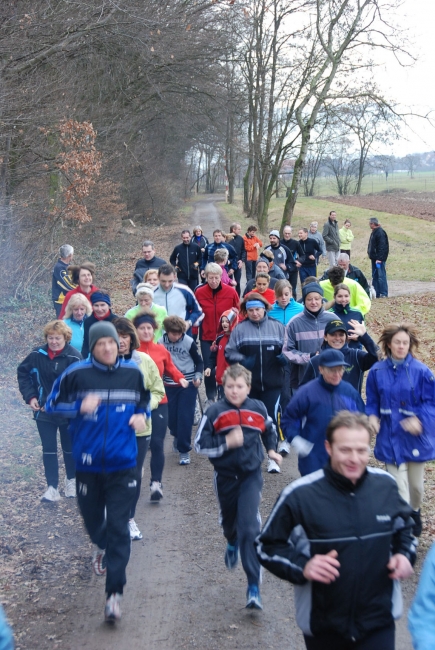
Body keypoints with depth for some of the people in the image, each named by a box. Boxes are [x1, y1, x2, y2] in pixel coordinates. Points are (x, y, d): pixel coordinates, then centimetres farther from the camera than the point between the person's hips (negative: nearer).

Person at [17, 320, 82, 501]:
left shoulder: (74, 357, -19)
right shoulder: (37, 355, -7)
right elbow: (22, 373, 6)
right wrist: (30, 396, -4)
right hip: (43, 411, 2)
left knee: (69, 447, 15)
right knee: (48, 449, 2)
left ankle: (71, 480, 35)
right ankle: (52, 488, 5)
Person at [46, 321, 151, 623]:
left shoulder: (133, 373, 1)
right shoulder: (77, 373, -7)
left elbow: (145, 402, 18)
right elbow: (53, 404, 1)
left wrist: (142, 416, -4)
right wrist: (80, 406, -17)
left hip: (123, 465, 0)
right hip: (88, 464, 0)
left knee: (119, 528, -6)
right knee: (92, 518, 18)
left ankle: (114, 594, -3)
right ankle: (102, 545, 55)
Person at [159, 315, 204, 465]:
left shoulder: (189, 342, -11)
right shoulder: (161, 343, -6)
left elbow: (199, 362, 1)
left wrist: (198, 376, -13)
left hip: (188, 385, -2)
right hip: (169, 385, 2)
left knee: (185, 417, -6)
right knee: (171, 417, 7)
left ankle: (184, 451, 2)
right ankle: (177, 435, 41)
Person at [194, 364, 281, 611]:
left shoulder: (258, 409, -3)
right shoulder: (215, 412, -10)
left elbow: (269, 430, 18)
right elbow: (200, 444, -11)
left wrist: (271, 449, 4)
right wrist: (226, 443, -23)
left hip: (251, 475, -1)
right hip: (225, 477, 1)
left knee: (250, 528, -14)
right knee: (229, 519, 23)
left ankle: (254, 586, -11)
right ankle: (233, 544, 61)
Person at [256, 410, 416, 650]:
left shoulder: (386, 485, -4)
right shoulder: (299, 495, -15)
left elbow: (403, 527, 16)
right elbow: (267, 546, -6)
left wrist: (405, 555, -4)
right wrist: (302, 567, -22)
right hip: (323, 627, -1)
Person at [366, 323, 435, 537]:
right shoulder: (377, 371, -3)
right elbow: (372, 401, 6)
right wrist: (372, 416, -14)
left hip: (415, 437, 0)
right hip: (390, 437, 0)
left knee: (416, 484, 17)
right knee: (398, 486, -4)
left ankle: (414, 512, 46)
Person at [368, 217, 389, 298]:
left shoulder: (380, 232, -15)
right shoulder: (374, 232, 15)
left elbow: (382, 246, -21)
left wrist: (379, 258, -24)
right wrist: (370, 252, 14)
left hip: (379, 258, -10)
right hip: (374, 258, 10)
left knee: (381, 276, -8)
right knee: (375, 276, 12)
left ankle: (384, 293, -6)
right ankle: (376, 293, 17)